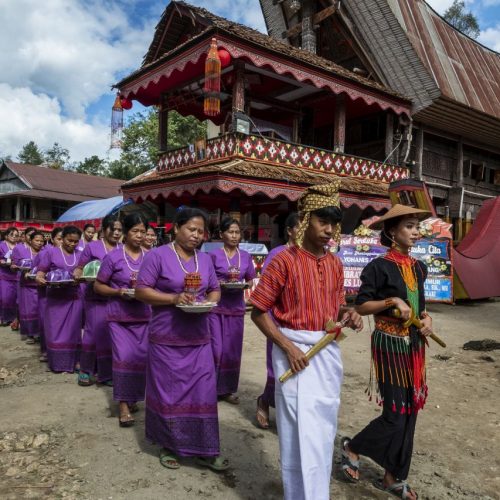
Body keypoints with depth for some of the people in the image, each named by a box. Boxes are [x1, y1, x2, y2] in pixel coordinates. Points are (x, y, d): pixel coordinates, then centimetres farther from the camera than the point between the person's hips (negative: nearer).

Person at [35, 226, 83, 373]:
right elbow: (41, 272, -3)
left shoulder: (80, 255, 8)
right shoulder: (50, 252, -1)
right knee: (55, 330, 2)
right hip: (56, 298, -2)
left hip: (74, 298, 2)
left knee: (72, 330, 8)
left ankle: (72, 361, 18)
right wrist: (39, 279, -25)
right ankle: (57, 362, 13)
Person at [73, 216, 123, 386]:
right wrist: (78, 275, -17)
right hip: (96, 298, -3)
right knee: (94, 332, -2)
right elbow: (79, 268, 4)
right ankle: (86, 370, 17)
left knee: (112, 335, 5)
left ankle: (107, 372, 18)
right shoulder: (92, 247, 2)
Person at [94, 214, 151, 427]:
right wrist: (118, 292, -17)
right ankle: (123, 404, 4)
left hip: (144, 316, 3)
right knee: (124, 358, -10)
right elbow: (98, 286, -1)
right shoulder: (113, 257, -6)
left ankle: (132, 397, 29)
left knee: (141, 358, 8)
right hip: (119, 316, -3)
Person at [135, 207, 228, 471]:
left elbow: (215, 290, 15)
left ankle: (205, 450, 19)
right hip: (167, 339, -4)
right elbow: (141, 290, -10)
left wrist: (209, 302, -7)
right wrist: (174, 298, -22)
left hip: (199, 339, 5)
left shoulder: (205, 259, 9)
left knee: (203, 392, 6)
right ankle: (169, 446, 27)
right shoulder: (157, 255, -8)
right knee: (168, 393, 7)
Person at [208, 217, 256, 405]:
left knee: (233, 350, 9)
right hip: (216, 307, -3)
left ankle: (228, 389, 22)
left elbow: (250, 280, 13)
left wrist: (245, 285, -8)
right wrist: (219, 284, -19)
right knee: (216, 349, -3)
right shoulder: (214, 255, -5)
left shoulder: (245, 256, 6)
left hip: (236, 307, 4)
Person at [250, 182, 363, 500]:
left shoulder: (335, 264, 5)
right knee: (302, 432, 0)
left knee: (324, 429, 18)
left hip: (329, 351, 6)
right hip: (296, 351, -6)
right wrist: (288, 348, -18)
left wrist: (348, 315, -7)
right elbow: (259, 312, -11)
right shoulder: (285, 260, -13)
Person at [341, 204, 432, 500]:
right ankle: (352, 448, 23)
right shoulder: (380, 267, -13)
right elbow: (361, 306, -11)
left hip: (415, 345, 7)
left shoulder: (419, 268, 8)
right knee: (396, 414, -4)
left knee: (410, 411, 11)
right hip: (390, 344, -7)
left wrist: (426, 318, -1)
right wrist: (392, 301, -22)